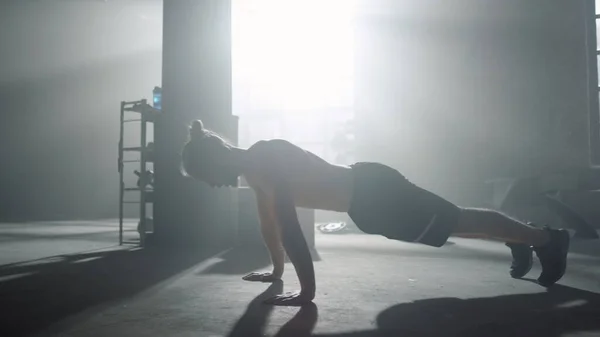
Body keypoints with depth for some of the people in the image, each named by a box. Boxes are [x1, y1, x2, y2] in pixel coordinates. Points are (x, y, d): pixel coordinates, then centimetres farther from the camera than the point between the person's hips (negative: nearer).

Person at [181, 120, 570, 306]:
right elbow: (269, 222, 15)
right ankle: (522, 236, 44)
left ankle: (548, 238, 25)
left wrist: (308, 290, -30)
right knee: (455, 221, 23)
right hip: (365, 196, 9)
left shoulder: (266, 161, -26)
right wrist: (277, 270, 19)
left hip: (376, 193, -9)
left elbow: (290, 230, -31)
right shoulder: (253, 167, 4)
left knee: (457, 222, 6)